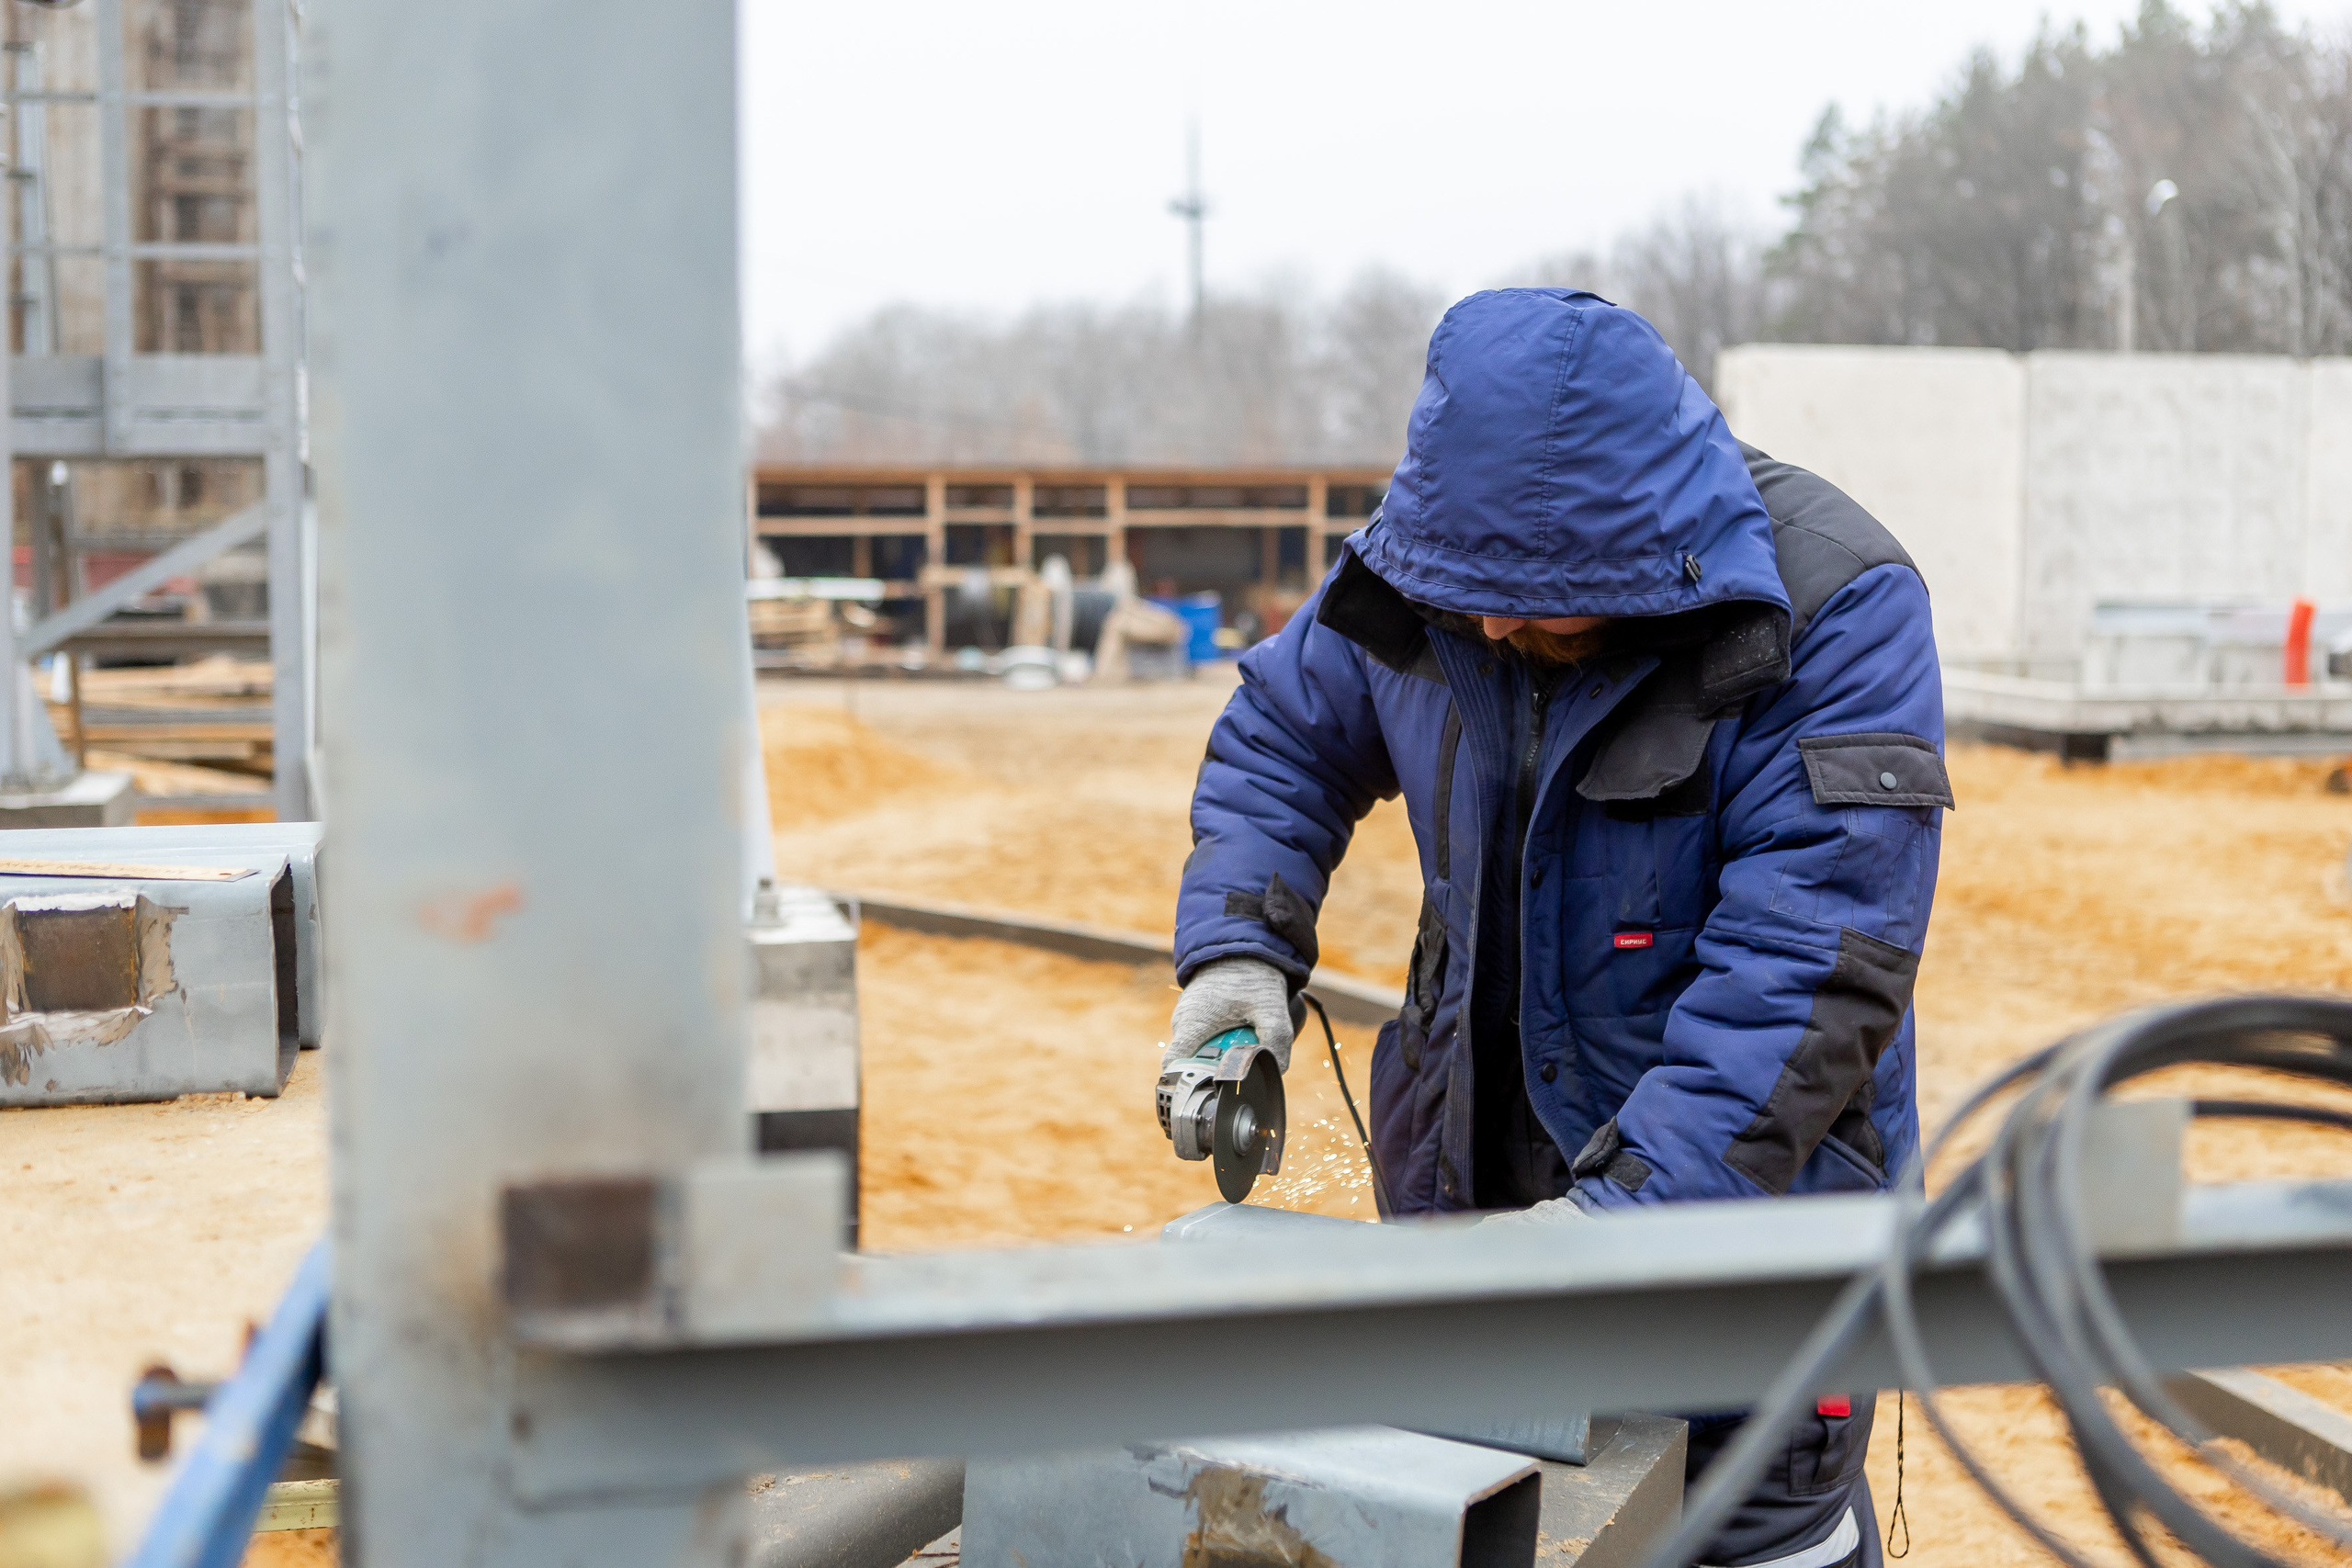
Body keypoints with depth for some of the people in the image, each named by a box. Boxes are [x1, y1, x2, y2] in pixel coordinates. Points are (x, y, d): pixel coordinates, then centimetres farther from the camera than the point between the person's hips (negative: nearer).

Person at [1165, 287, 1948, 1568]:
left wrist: (1625, 1207, -34)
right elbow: (1280, 740, 11)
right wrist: (1237, 945, -7)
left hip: (1749, 1194, -5)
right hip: (1472, 1177, 5)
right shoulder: (1414, 572, -7)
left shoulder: (1835, 612, -23)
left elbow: (1811, 969, -28)